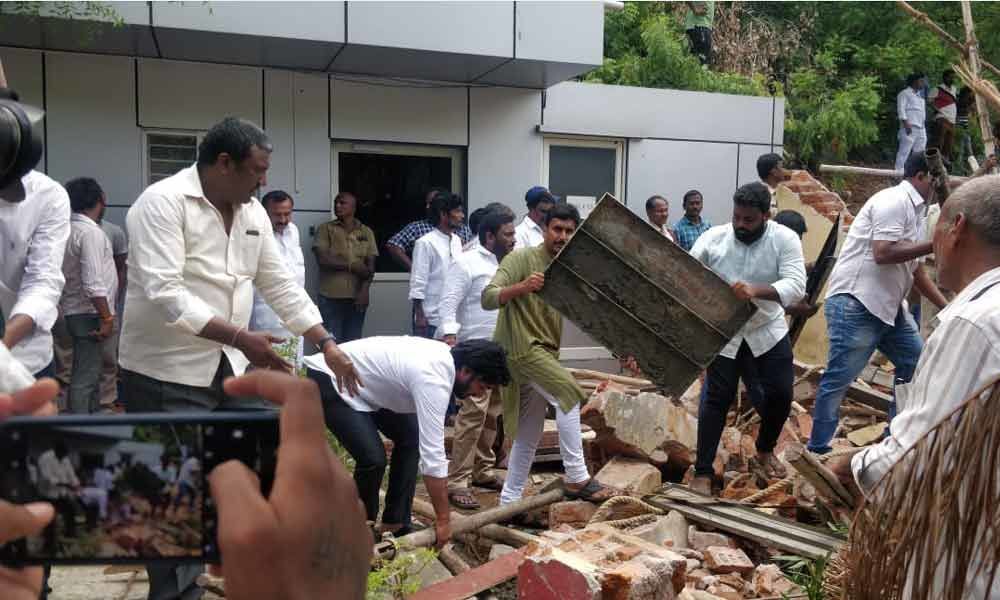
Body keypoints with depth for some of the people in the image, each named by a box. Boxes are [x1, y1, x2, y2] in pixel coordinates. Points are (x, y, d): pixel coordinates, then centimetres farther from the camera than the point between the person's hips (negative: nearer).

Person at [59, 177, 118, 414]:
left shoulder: (71, 228, 11)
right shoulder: (90, 232, -17)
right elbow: (93, 282, -23)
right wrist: (107, 317, -21)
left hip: (76, 311, 10)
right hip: (89, 314, -10)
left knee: (89, 370, 18)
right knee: (86, 375, -6)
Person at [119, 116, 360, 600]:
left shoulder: (253, 212, 6)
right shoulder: (163, 202, -16)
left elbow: (280, 285, 10)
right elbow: (164, 293, -25)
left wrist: (327, 345, 7)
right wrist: (241, 337, -29)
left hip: (231, 366, 7)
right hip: (167, 373, -7)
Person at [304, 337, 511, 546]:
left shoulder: (445, 356, -2)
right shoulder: (434, 380, -31)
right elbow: (432, 455, -30)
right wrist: (443, 520, -22)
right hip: (329, 380, -10)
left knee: (411, 437, 7)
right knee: (373, 459, -22)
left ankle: (395, 525, 14)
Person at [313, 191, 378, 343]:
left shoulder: (366, 232, 11)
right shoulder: (325, 229, 5)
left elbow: (370, 265, 5)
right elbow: (323, 259, -7)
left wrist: (365, 290, -10)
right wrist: (352, 265, -6)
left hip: (357, 296, 2)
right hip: (331, 297, -2)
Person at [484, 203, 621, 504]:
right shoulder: (521, 258, -9)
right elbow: (488, 298, -19)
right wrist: (520, 288, -38)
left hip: (545, 350, 8)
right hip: (520, 346, -8)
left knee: (528, 435, 10)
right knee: (568, 394, -20)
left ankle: (509, 500, 20)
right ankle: (577, 479, -11)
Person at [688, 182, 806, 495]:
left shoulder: (785, 239, -13)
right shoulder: (713, 237, -10)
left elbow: (796, 285, -24)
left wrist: (757, 290, -41)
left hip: (768, 332, 1)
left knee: (780, 395, 4)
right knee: (717, 399, 1)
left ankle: (765, 451, 33)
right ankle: (703, 472, 10)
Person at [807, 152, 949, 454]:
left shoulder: (916, 210, 17)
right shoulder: (895, 201, -13)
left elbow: (914, 268, 22)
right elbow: (883, 254, -24)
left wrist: (948, 307, 18)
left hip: (888, 306, 10)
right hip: (856, 304, -10)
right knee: (838, 379, -4)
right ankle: (818, 449, 6)